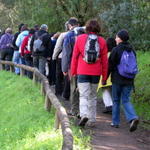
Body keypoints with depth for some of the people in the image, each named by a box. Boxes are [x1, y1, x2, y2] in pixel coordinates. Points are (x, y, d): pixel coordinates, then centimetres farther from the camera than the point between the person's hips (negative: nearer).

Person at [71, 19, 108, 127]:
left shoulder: (80, 38, 0)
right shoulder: (102, 41, 3)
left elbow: (74, 56, 3)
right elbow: (104, 60, 5)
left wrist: (73, 72, 12)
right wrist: (104, 77, 12)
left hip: (83, 72, -2)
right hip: (96, 73, 2)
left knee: (84, 95, -1)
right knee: (93, 97, 14)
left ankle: (84, 114, -25)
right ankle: (92, 120, 15)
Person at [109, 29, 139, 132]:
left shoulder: (116, 50, -10)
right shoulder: (132, 50, 6)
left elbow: (110, 65, -9)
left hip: (117, 80, -4)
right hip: (129, 80, 4)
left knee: (116, 100, 10)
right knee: (126, 100, 7)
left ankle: (115, 122, 15)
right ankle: (133, 118, -16)